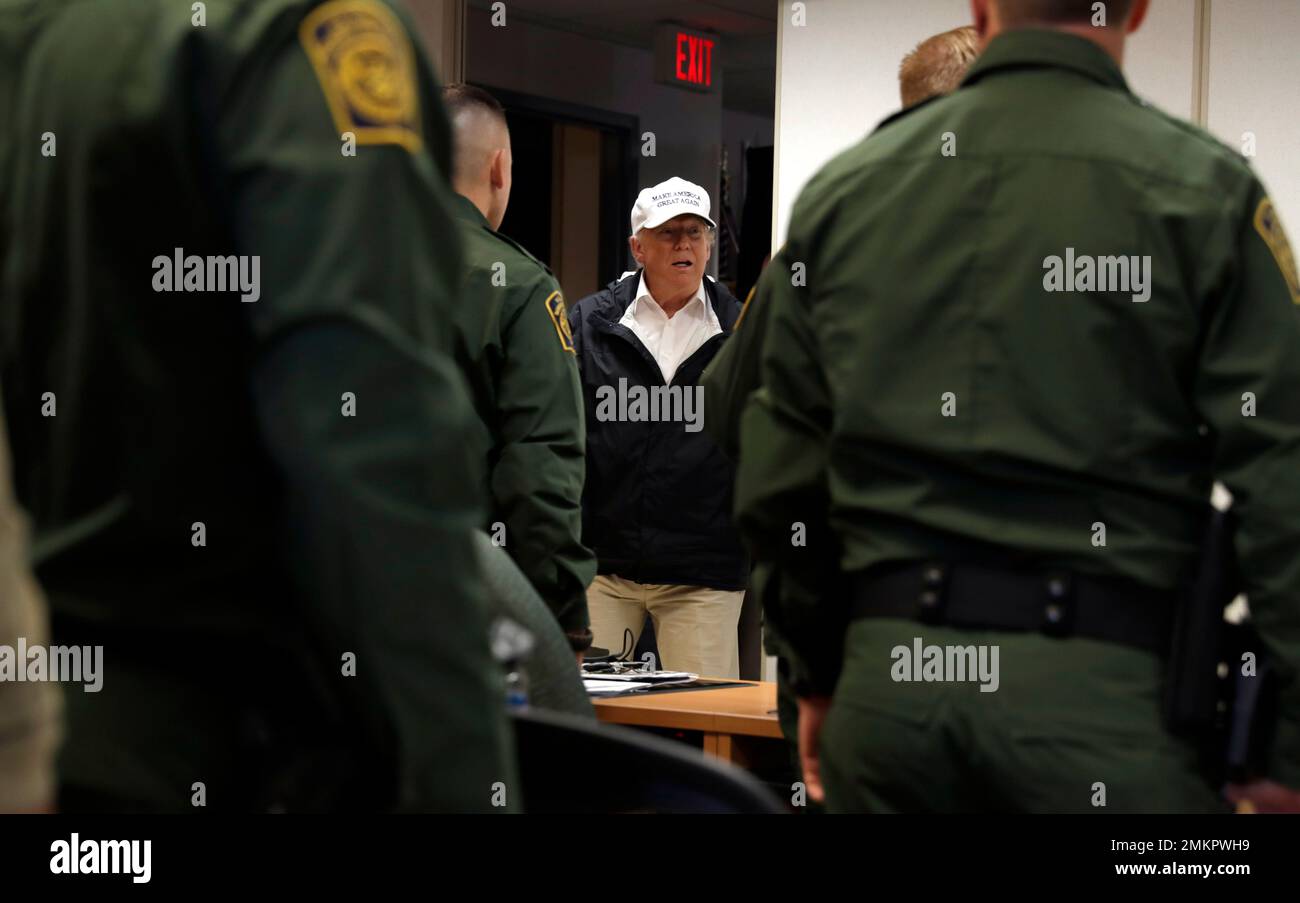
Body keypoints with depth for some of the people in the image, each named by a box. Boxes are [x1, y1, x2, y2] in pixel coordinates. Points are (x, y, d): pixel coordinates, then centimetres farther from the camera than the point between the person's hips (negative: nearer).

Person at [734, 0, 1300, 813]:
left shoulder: (843, 188, 9)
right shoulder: (1202, 188, -2)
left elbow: (779, 473, 11)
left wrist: (818, 672, 22)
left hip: (886, 677, 4)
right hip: (1104, 683, -4)